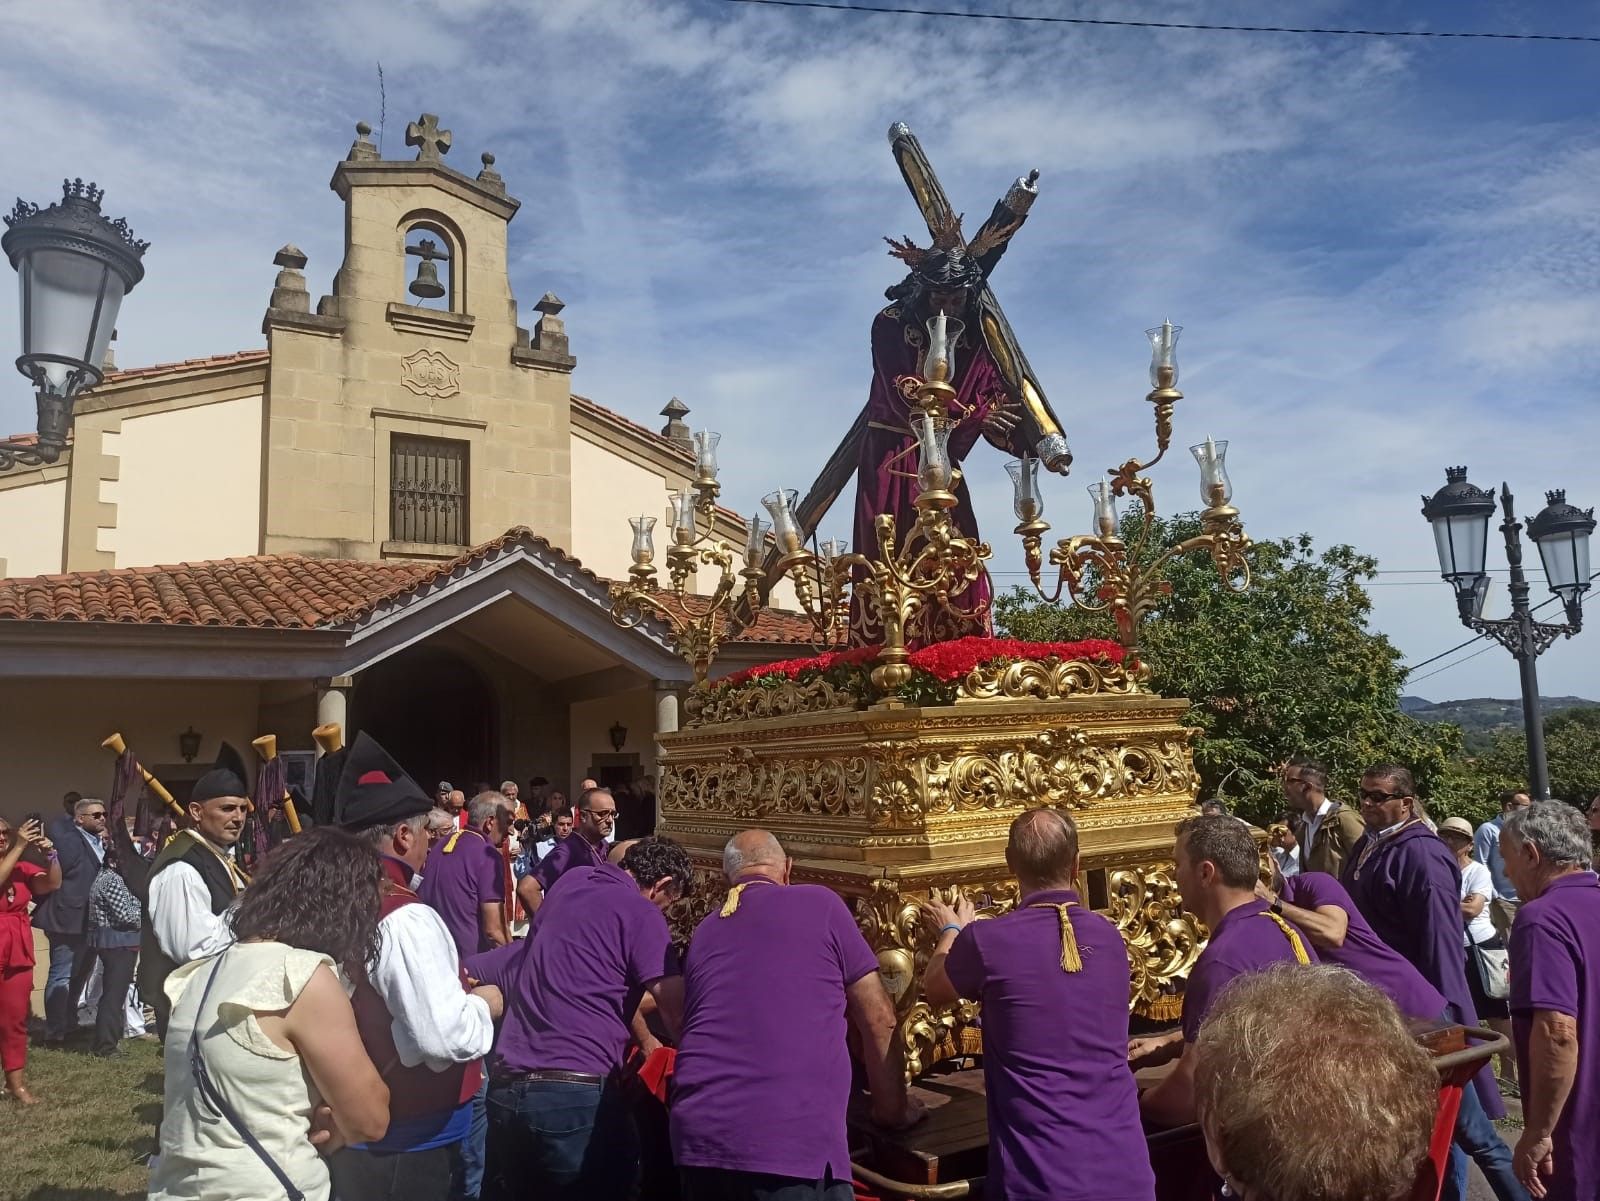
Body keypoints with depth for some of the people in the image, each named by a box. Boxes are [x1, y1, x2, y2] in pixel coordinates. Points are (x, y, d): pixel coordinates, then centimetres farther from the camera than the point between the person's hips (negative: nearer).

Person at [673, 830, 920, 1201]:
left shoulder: (703, 931, 19)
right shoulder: (820, 903, 6)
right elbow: (878, 1018, 8)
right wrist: (893, 1108, 20)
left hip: (697, 1135, 5)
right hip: (791, 1140, -5)